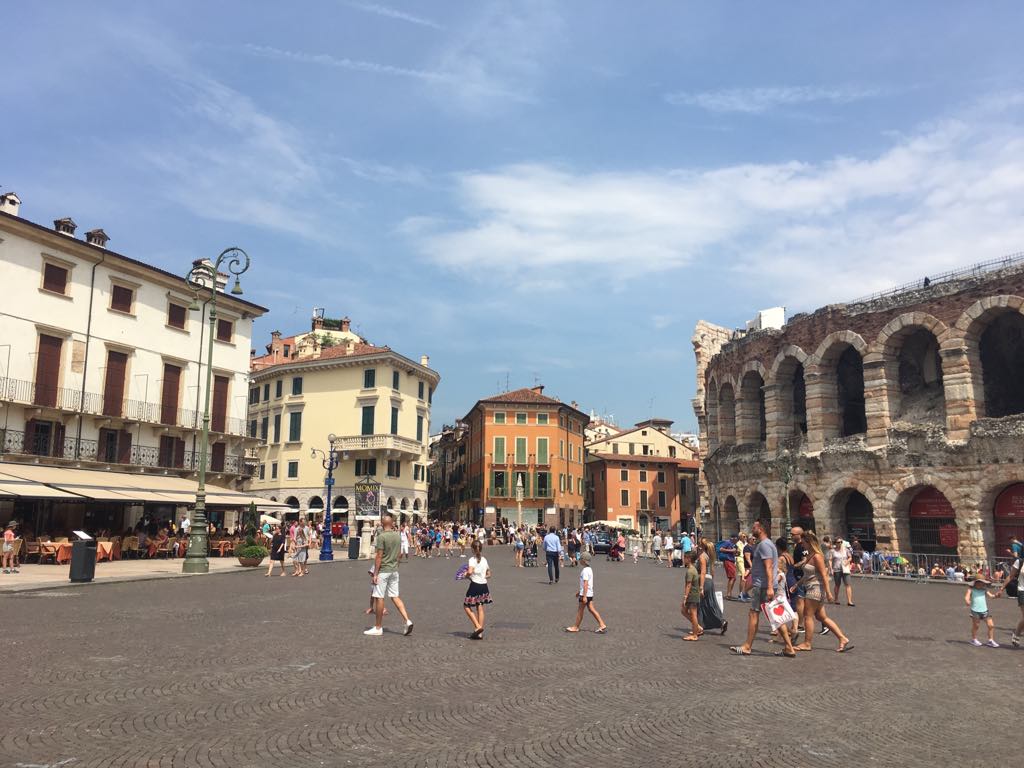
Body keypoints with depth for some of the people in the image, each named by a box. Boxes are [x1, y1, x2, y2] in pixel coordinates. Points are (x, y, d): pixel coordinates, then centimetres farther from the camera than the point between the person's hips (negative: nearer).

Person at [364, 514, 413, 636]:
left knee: (379, 598, 2)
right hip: (394, 570, 7)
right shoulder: (397, 536, 7)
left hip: (383, 571, -7)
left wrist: (375, 573, -12)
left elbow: (379, 556, -15)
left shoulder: (382, 536, -14)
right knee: (395, 597, 11)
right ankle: (407, 620, -2)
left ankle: (378, 627, 9)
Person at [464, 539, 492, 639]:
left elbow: (470, 572, -28)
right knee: (480, 608, 11)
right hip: (484, 585, 6)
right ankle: (480, 633, 13)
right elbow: (489, 575, 14)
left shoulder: (472, 559, -12)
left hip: (475, 585, -6)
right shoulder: (484, 560, 8)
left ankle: (478, 626, -1)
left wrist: (466, 575, -9)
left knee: (466, 606, 9)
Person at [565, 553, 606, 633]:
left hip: (586, 594, -9)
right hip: (590, 593, 9)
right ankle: (602, 625, 7)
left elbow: (585, 584, -23)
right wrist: (580, 592, 28)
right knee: (591, 609, 10)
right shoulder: (589, 569, 12)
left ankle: (575, 627, 14)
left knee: (580, 610, 3)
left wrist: (584, 596, -24)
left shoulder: (585, 570, -18)